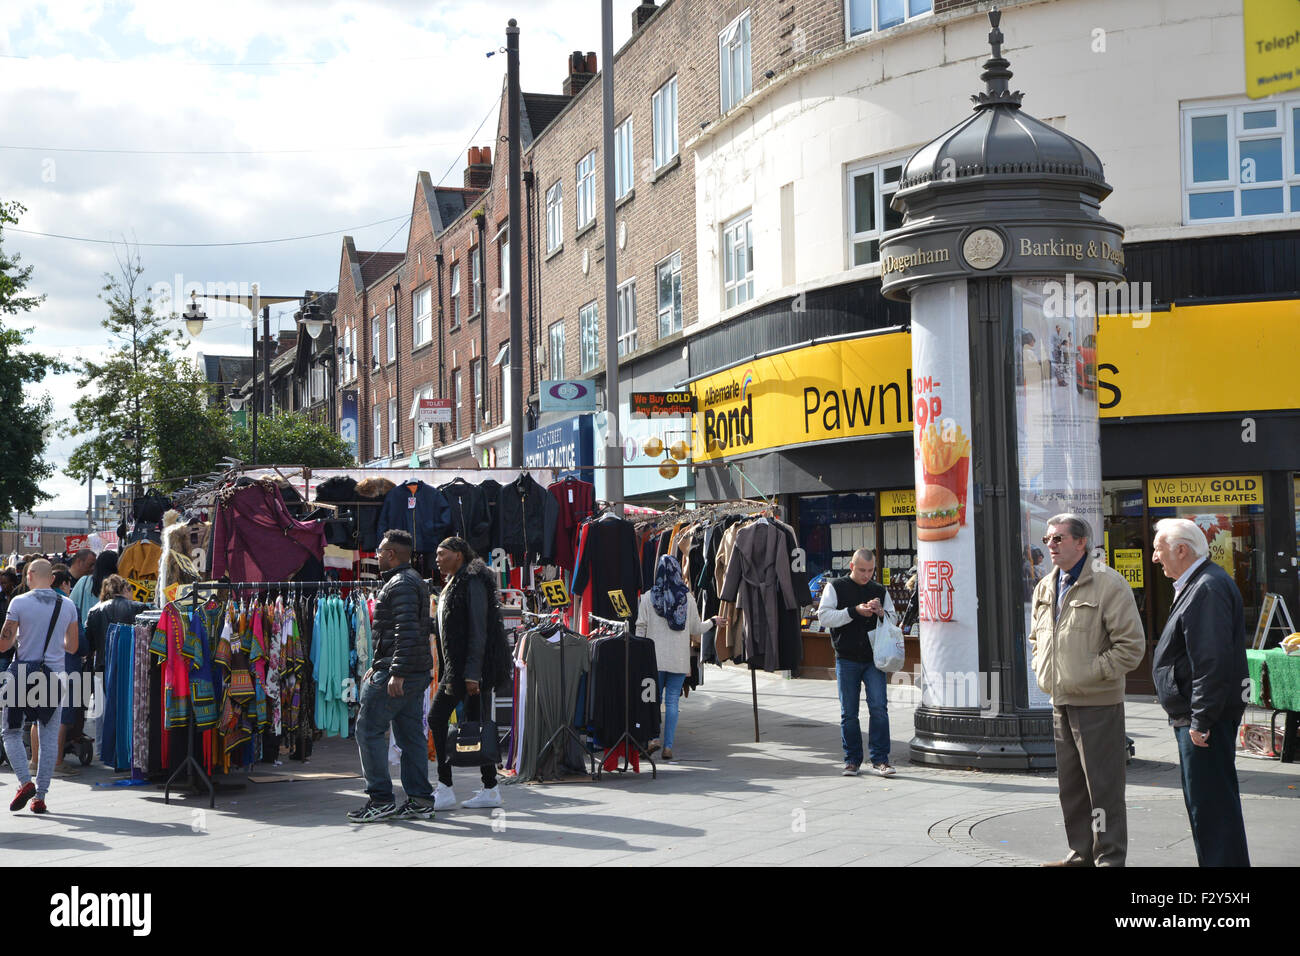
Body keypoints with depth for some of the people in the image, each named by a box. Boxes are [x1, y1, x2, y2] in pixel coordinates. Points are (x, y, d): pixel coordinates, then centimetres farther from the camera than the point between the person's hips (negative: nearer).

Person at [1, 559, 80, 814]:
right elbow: (72, 647, 9)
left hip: (24, 675, -2)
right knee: (49, 738, 7)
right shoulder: (68, 605, 4)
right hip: (54, 676, 3)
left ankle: (25, 782, -6)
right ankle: (40, 796, 6)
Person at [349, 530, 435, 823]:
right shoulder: (414, 581, 21)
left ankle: (380, 800, -4)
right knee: (410, 734, 9)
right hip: (418, 673, 10)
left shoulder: (400, 584, -13)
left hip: (398, 674, -10)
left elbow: (407, 631, -23)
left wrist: (396, 673, -25)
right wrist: (377, 667, 29)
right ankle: (420, 801, 9)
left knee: (369, 730, -5)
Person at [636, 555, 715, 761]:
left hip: (654, 658, 0)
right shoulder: (687, 598, -1)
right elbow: (696, 630, 7)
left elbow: (641, 628, -2)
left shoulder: (648, 597, -3)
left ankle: (652, 738, -7)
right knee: (672, 701, 4)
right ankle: (668, 746, 1)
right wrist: (712, 621, 26)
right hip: (679, 659, 0)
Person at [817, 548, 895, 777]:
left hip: (874, 658, 1)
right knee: (848, 713, 4)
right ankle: (852, 760, 15)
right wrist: (854, 611, -16)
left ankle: (879, 759, -3)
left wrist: (880, 612, -8)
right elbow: (824, 616, -8)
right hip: (847, 659, -1)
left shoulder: (880, 591, 11)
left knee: (879, 707, -9)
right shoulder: (836, 587, 3)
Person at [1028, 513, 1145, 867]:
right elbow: (1036, 637, 27)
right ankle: (1081, 853, 25)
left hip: (1098, 702, -8)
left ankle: (1110, 857, 5)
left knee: (1103, 783, -3)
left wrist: (1091, 674, -16)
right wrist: (1042, 671, 10)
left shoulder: (1108, 583, -11)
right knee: (1070, 784, 14)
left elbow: (1131, 644, -13)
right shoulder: (1045, 588, 13)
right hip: (1060, 701, 8)